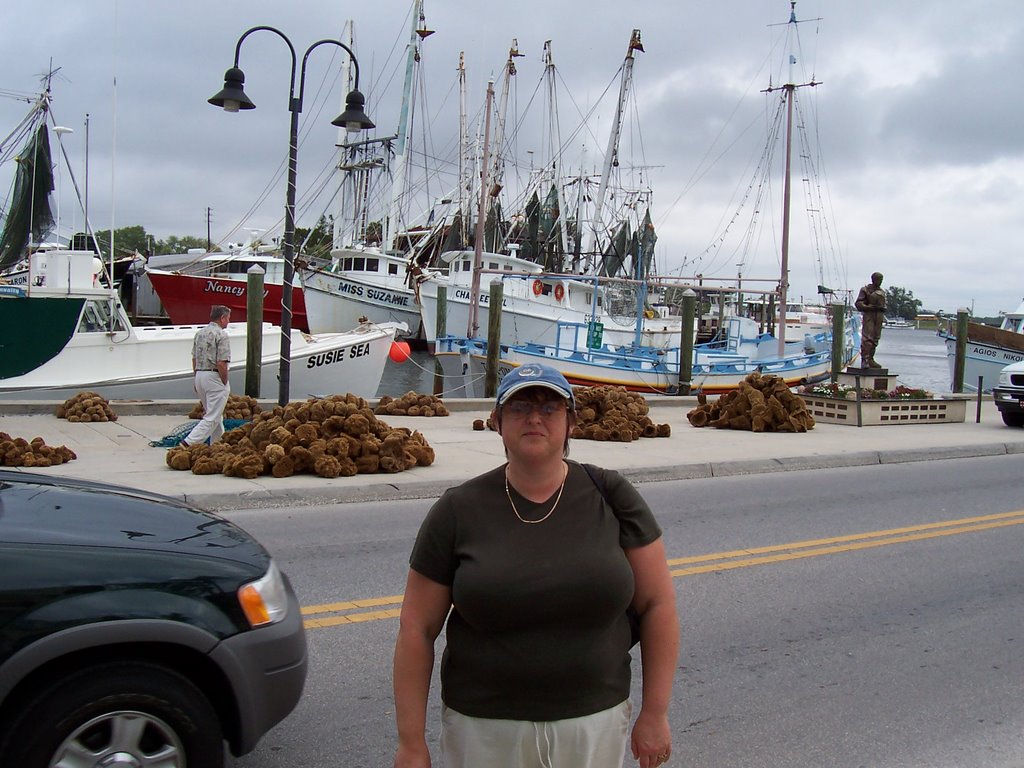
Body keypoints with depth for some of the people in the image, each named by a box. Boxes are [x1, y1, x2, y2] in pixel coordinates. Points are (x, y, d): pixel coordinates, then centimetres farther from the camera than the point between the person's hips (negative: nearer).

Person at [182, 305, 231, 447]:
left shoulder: (199, 333, 11)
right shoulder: (221, 335, -13)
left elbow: (194, 359, 14)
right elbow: (221, 363, -19)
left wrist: (197, 380, 21)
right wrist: (225, 383, -8)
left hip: (200, 375, 9)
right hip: (215, 377, -9)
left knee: (215, 414, 20)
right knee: (212, 417, -5)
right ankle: (189, 442, -12)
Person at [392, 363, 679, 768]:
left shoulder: (610, 496, -5)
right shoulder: (458, 510, -6)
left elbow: (657, 605, -1)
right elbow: (417, 630, -4)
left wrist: (654, 713, -3)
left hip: (595, 723, 1)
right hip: (484, 729, 0)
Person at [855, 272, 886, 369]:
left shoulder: (882, 292, 19)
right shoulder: (865, 290, 0)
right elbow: (858, 303, -7)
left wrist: (882, 308, 2)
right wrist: (869, 307, -18)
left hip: (879, 316, 7)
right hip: (868, 315, -7)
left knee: (875, 339, 8)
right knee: (867, 338, -14)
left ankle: (870, 360, 14)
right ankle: (865, 360, -15)